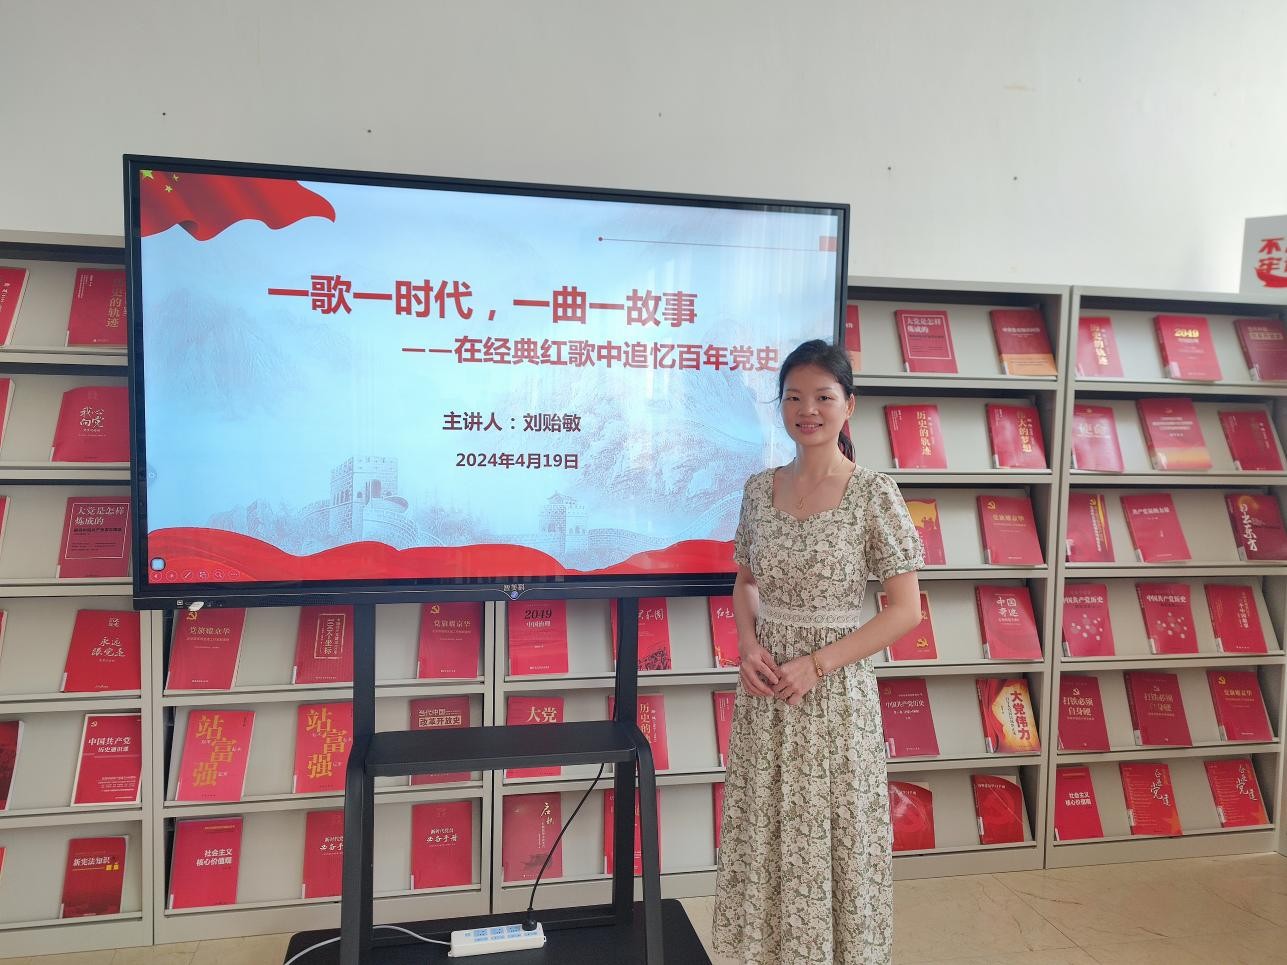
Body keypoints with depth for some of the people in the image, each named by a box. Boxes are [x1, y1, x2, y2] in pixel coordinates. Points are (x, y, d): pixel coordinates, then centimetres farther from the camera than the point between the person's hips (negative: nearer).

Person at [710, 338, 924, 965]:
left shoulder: (874, 494, -11)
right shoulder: (760, 489, 2)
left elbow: (906, 611, -10)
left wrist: (816, 664, -16)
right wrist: (748, 643, -5)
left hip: (835, 692, -4)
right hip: (764, 687, 4)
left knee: (830, 838, 7)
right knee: (766, 836, 13)